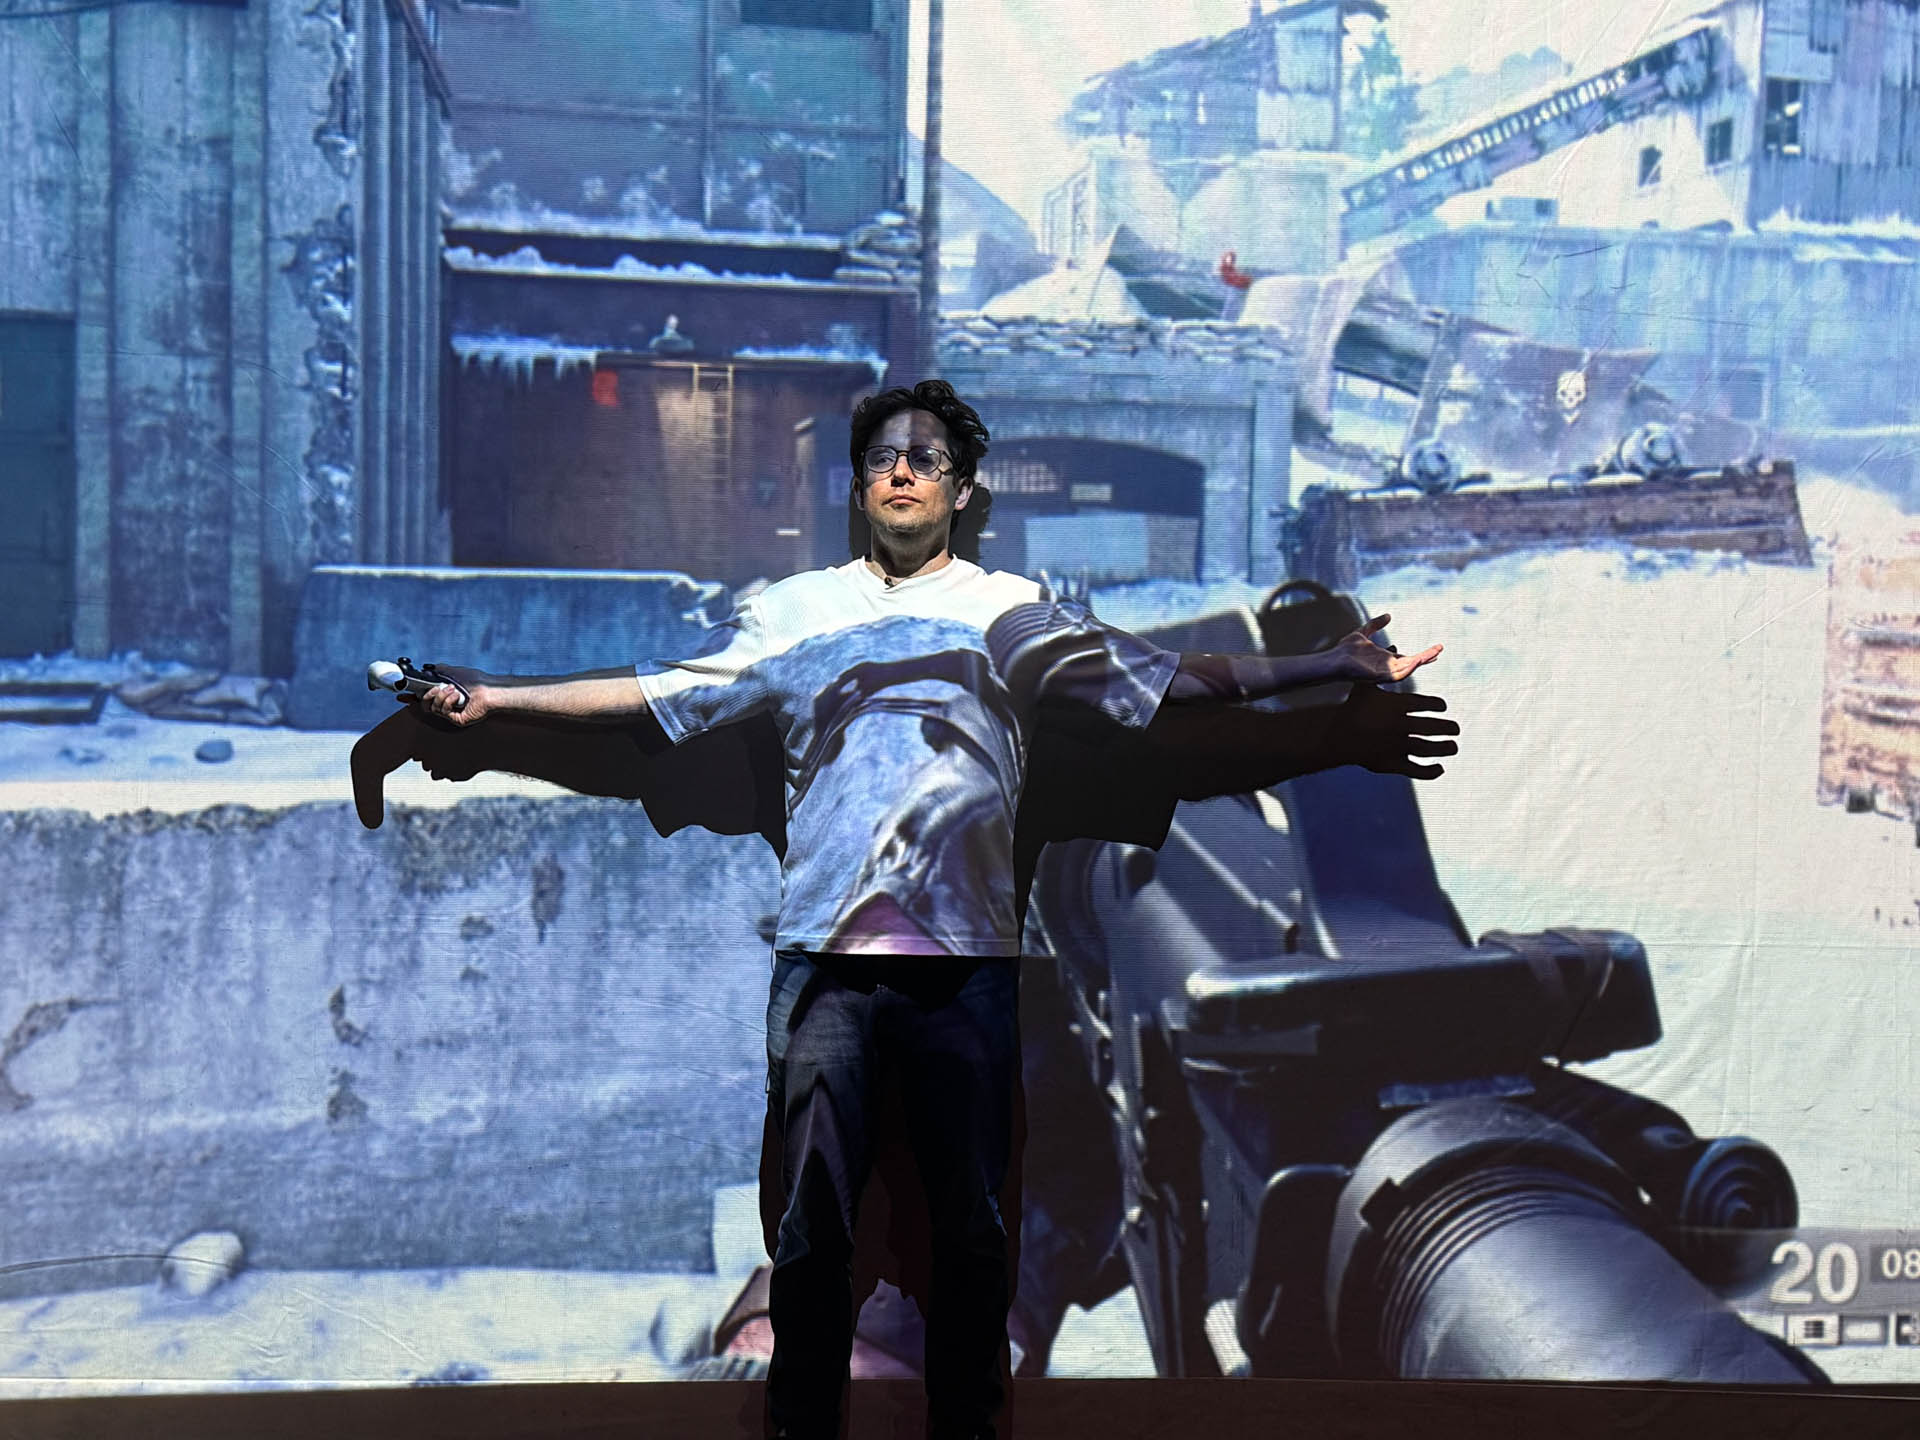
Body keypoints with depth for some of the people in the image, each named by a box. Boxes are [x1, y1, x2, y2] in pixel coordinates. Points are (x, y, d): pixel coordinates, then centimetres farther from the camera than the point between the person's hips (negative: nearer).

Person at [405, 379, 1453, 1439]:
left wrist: (1334, 668, 0)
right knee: (813, 1225, 2)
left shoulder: (1015, 614, 13)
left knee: (972, 1229, 5)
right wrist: (491, 695, 11)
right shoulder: (794, 610, 16)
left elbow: (1175, 679, 8)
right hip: (824, 954, 0)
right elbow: (653, 693, 16)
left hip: (967, 959, 0)